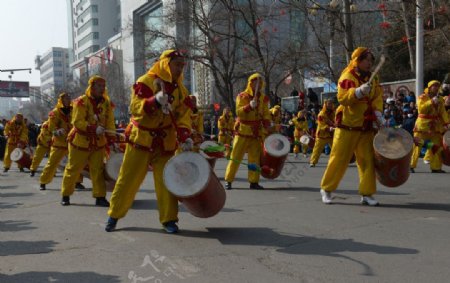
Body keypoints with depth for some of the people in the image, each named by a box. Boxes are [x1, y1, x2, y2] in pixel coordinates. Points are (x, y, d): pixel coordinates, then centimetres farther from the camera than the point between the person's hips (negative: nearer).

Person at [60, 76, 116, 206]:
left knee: (98, 170, 0)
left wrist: (111, 139, -11)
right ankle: (65, 195, 22)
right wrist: (94, 128, -31)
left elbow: (110, 123, 0)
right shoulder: (81, 101, -13)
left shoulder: (107, 103, 0)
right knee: (73, 169, 7)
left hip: (98, 142, 3)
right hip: (80, 141, -3)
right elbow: (77, 122, -20)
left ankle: (100, 197, 5)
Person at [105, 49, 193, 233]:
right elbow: (135, 107, -21)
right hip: (141, 138, -3)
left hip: (165, 142, 4)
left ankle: (168, 219, 11)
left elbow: (183, 116, 0)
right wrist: (155, 100, -37)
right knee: (128, 179, 3)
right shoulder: (145, 82, -12)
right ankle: (114, 215, 19)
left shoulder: (180, 89, 5)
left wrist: (184, 136, -16)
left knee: (166, 181, 1)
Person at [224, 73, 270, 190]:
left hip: (256, 132, 4)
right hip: (242, 131, -4)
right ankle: (228, 181, 2)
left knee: (255, 158, 3)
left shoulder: (263, 98, 8)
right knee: (236, 156, -3)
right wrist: (249, 106, -30)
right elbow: (238, 112, -16)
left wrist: (267, 129, -6)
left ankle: (254, 182, 8)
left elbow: (266, 115, 8)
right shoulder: (242, 96, -4)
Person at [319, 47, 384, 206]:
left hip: (366, 127, 6)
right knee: (339, 159, -2)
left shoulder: (373, 78, 12)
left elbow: (377, 98, 8)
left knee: (367, 160, 1)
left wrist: (378, 114, -9)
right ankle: (326, 189, 12)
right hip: (347, 126, -5)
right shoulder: (347, 77, -7)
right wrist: (359, 91, -32)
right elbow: (342, 97, -18)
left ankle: (367, 194, 8)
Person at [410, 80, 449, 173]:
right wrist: (431, 102, -23)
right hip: (423, 124, -6)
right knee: (417, 145, -8)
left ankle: (436, 167, 15)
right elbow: (421, 109, -19)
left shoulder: (440, 99, 10)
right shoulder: (422, 97, -4)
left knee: (437, 146, 7)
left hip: (435, 125, 6)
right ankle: (410, 166, -4)